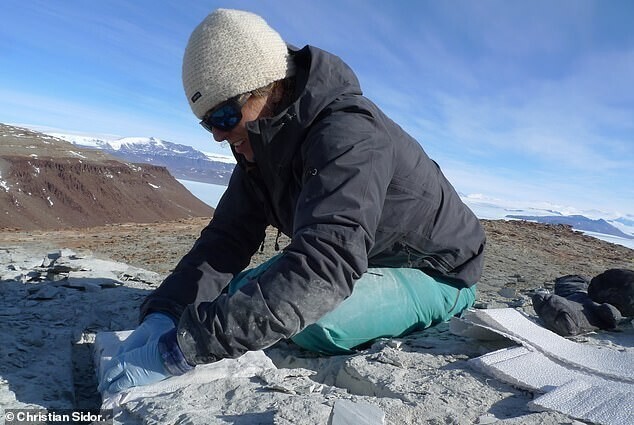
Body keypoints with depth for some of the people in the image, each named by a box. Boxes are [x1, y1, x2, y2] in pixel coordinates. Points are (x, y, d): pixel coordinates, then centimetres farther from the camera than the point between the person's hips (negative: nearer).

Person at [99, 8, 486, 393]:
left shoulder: (347, 134, -32)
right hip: (360, 262, 7)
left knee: (316, 322, -34)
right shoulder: (263, 146, -4)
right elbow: (228, 237, -8)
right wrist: (164, 312, -24)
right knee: (238, 292, -1)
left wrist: (182, 349, -44)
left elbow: (325, 264, -44)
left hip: (436, 274, -7)